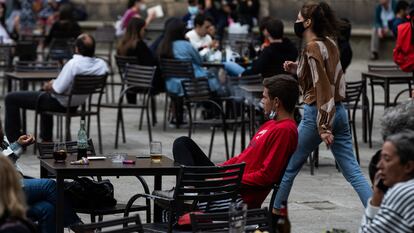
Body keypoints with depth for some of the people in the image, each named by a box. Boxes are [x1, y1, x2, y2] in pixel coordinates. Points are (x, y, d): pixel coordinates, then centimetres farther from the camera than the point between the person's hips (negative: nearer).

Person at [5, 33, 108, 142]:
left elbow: (58, 89, -29)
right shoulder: (102, 64, -12)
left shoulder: (73, 64, -33)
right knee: (45, 93, 41)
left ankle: (14, 141, 11)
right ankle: (46, 138, 46)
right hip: (76, 104, 8)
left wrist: (48, 86, -6)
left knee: (11, 98, 6)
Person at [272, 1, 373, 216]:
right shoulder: (329, 44, 10)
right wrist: (297, 69, 14)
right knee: (352, 171, 4)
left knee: (288, 166, 11)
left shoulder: (312, 48, -14)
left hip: (318, 114, -8)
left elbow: (322, 87, -19)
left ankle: (276, 211, 23)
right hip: (339, 111, 8)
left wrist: (323, 128, -21)